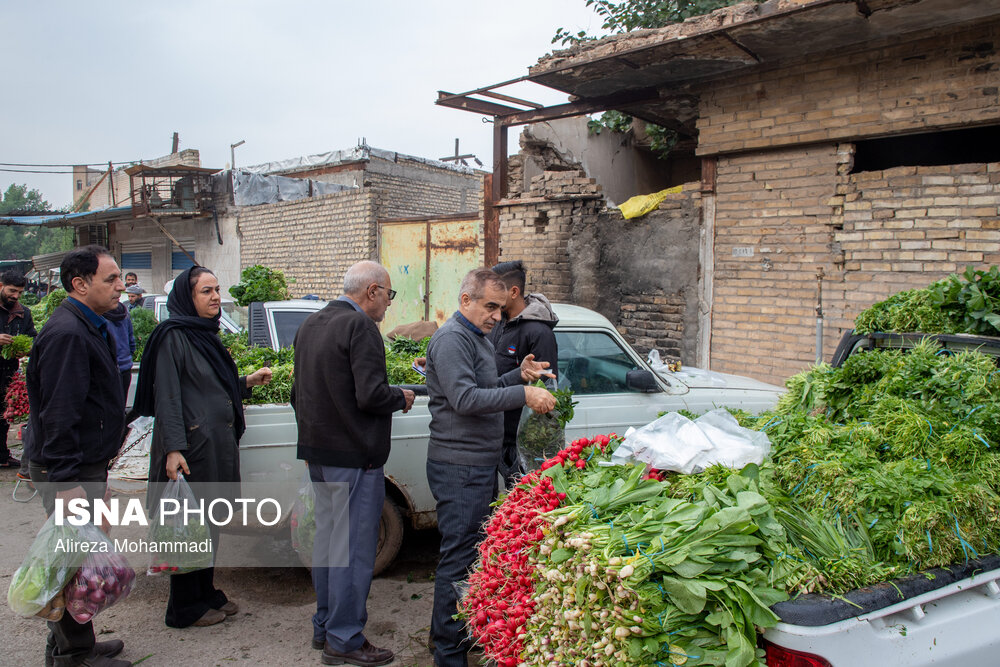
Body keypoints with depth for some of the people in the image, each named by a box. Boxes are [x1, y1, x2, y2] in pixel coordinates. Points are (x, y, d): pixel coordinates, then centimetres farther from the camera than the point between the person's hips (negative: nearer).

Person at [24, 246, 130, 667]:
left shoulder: (90, 327, 13)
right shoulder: (67, 333, -21)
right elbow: (58, 416, -25)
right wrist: (68, 482, -25)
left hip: (84, 464, 10)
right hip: (69, 472, -10)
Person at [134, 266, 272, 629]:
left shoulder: (207, 334, 14)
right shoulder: (173, 337, -13)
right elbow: (167, 397, -18)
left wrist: (249, 382, 10)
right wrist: (172, 449, -24)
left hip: (219, 442, 9)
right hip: (191, 445, -9)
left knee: (211, 520, 17)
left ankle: (206, 593, 31)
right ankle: (185, 608, 15)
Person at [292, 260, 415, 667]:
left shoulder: (310, 325, 12)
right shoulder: (360, 326, -17)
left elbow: (299, 392, 18)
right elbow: (371, 395, -23)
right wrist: (401, 398, -5)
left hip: (317, 451, 9)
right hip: (353, 455, -9)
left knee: (327, 538, 18)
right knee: (354, 548, 0)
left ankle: (324, 626, 30)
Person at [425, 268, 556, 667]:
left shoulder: (476, 337, 17)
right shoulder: (452, 339, -15)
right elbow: (465, 398, -25)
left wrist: (519, 375, 6)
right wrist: (522, 395, -27)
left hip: (480, 463, 10)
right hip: (459, 466, -10)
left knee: (477, 549, 18)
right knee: (459, 556, -4)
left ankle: (459, 630, 31)